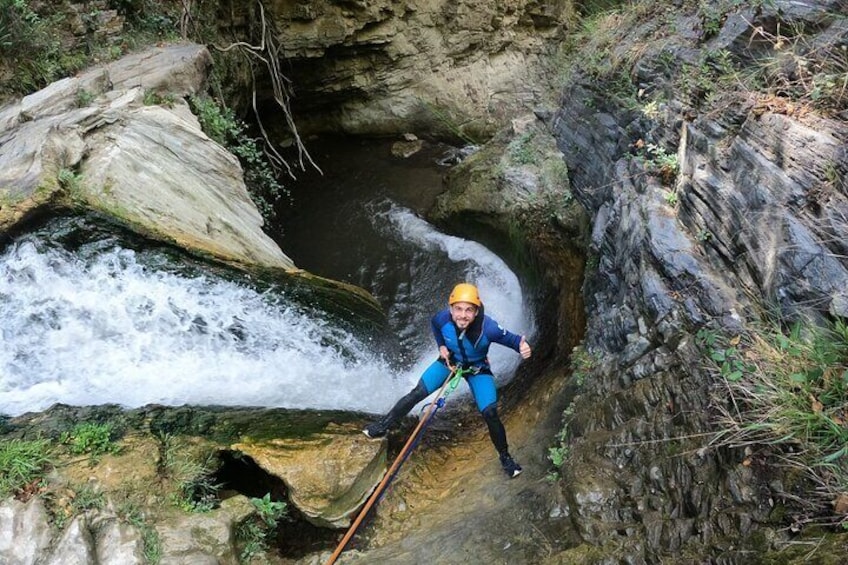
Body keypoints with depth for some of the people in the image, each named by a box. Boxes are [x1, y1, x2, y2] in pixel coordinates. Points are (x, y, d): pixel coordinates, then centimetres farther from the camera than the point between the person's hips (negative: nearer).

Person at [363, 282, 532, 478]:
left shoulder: (488, 328, -38)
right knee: (416, 393, -8)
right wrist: (441, 346, -9)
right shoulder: (443, 318, -28)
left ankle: (505, 457, 11)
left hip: (478, 369, -2)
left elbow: (510, 338, -25)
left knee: (490, 414, -12)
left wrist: (522, 346, -47)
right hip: (450, 361, 2)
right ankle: (383, 426, 8)